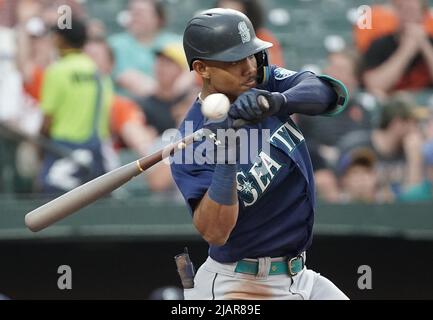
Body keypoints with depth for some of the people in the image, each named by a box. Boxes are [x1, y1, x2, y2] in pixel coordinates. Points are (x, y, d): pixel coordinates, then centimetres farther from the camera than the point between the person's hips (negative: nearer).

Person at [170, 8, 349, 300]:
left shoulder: (266, 83, -1)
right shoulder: (194, 142, -18)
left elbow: (331, 93, -19)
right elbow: (214, 233, -26)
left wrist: (278, 101, -38)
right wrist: (225, 162, -38)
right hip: (236, 285, -7)